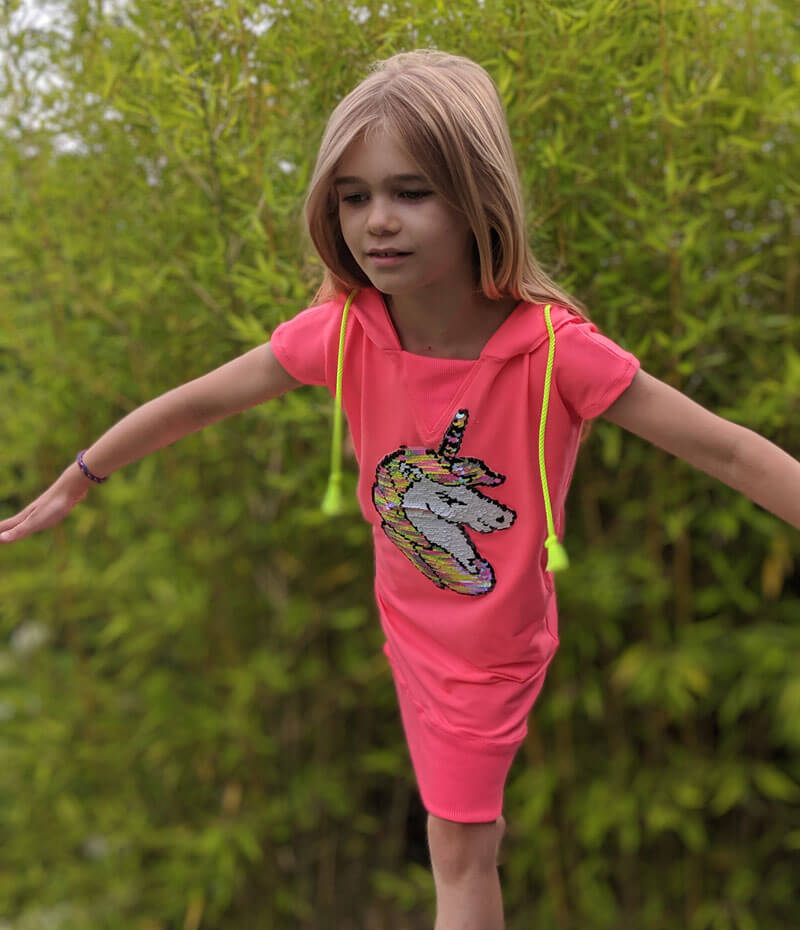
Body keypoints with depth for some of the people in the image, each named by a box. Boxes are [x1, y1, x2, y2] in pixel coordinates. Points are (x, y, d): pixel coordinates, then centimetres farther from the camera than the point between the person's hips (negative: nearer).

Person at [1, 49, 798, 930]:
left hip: (494, 647, -4)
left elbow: (726, 449, -27)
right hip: (408, 623, 4)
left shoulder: (556, 349, -32)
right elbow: (196, 401, -9)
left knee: (456, 850, 9)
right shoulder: (342, 332, -22)